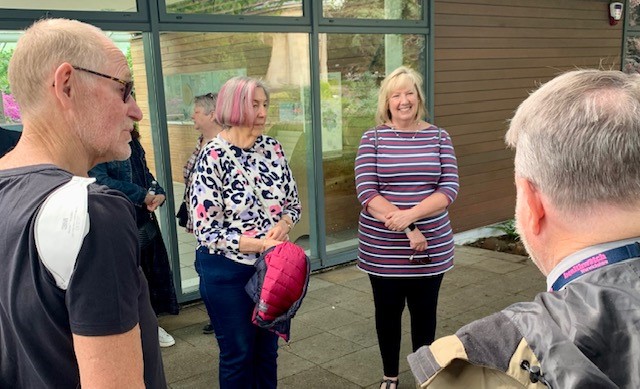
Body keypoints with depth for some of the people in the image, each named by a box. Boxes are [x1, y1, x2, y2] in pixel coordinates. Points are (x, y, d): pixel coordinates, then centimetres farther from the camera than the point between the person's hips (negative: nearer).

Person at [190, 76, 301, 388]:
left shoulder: (272, 148, 0)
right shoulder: (213, 157, -16)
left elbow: (292, 203, 9)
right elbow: (206, 230, -18)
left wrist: (283, 225, -13)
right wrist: (259, 244, -23)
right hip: (227, 271, -5)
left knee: (267, 350, 19)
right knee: (239, 354, 11)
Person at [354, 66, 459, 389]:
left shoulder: (439, 137, 1)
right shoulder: (372, 139, -3)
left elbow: (449, 189, -7)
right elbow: (366, 193, -11)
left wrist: (409, 215, -22)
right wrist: (408, 230, -20)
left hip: (431, 247, 1)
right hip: (383, 249, -1)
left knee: (424, 311, 13)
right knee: (388, 311, 14)